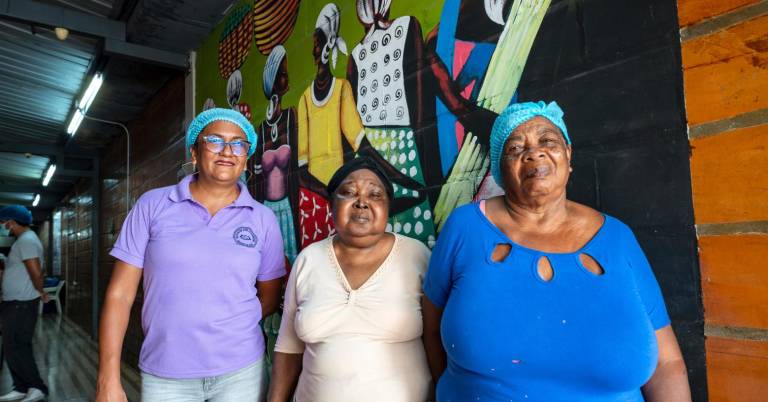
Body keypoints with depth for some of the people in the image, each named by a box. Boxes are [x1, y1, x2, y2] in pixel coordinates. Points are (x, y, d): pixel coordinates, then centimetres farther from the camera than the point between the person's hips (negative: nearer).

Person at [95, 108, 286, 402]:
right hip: (163, 375, 0)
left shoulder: (263, 219, -1)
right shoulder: (152, 206, -3)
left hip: (241, 370, 1)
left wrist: (232, 327, -5)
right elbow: (120, 293, -3)